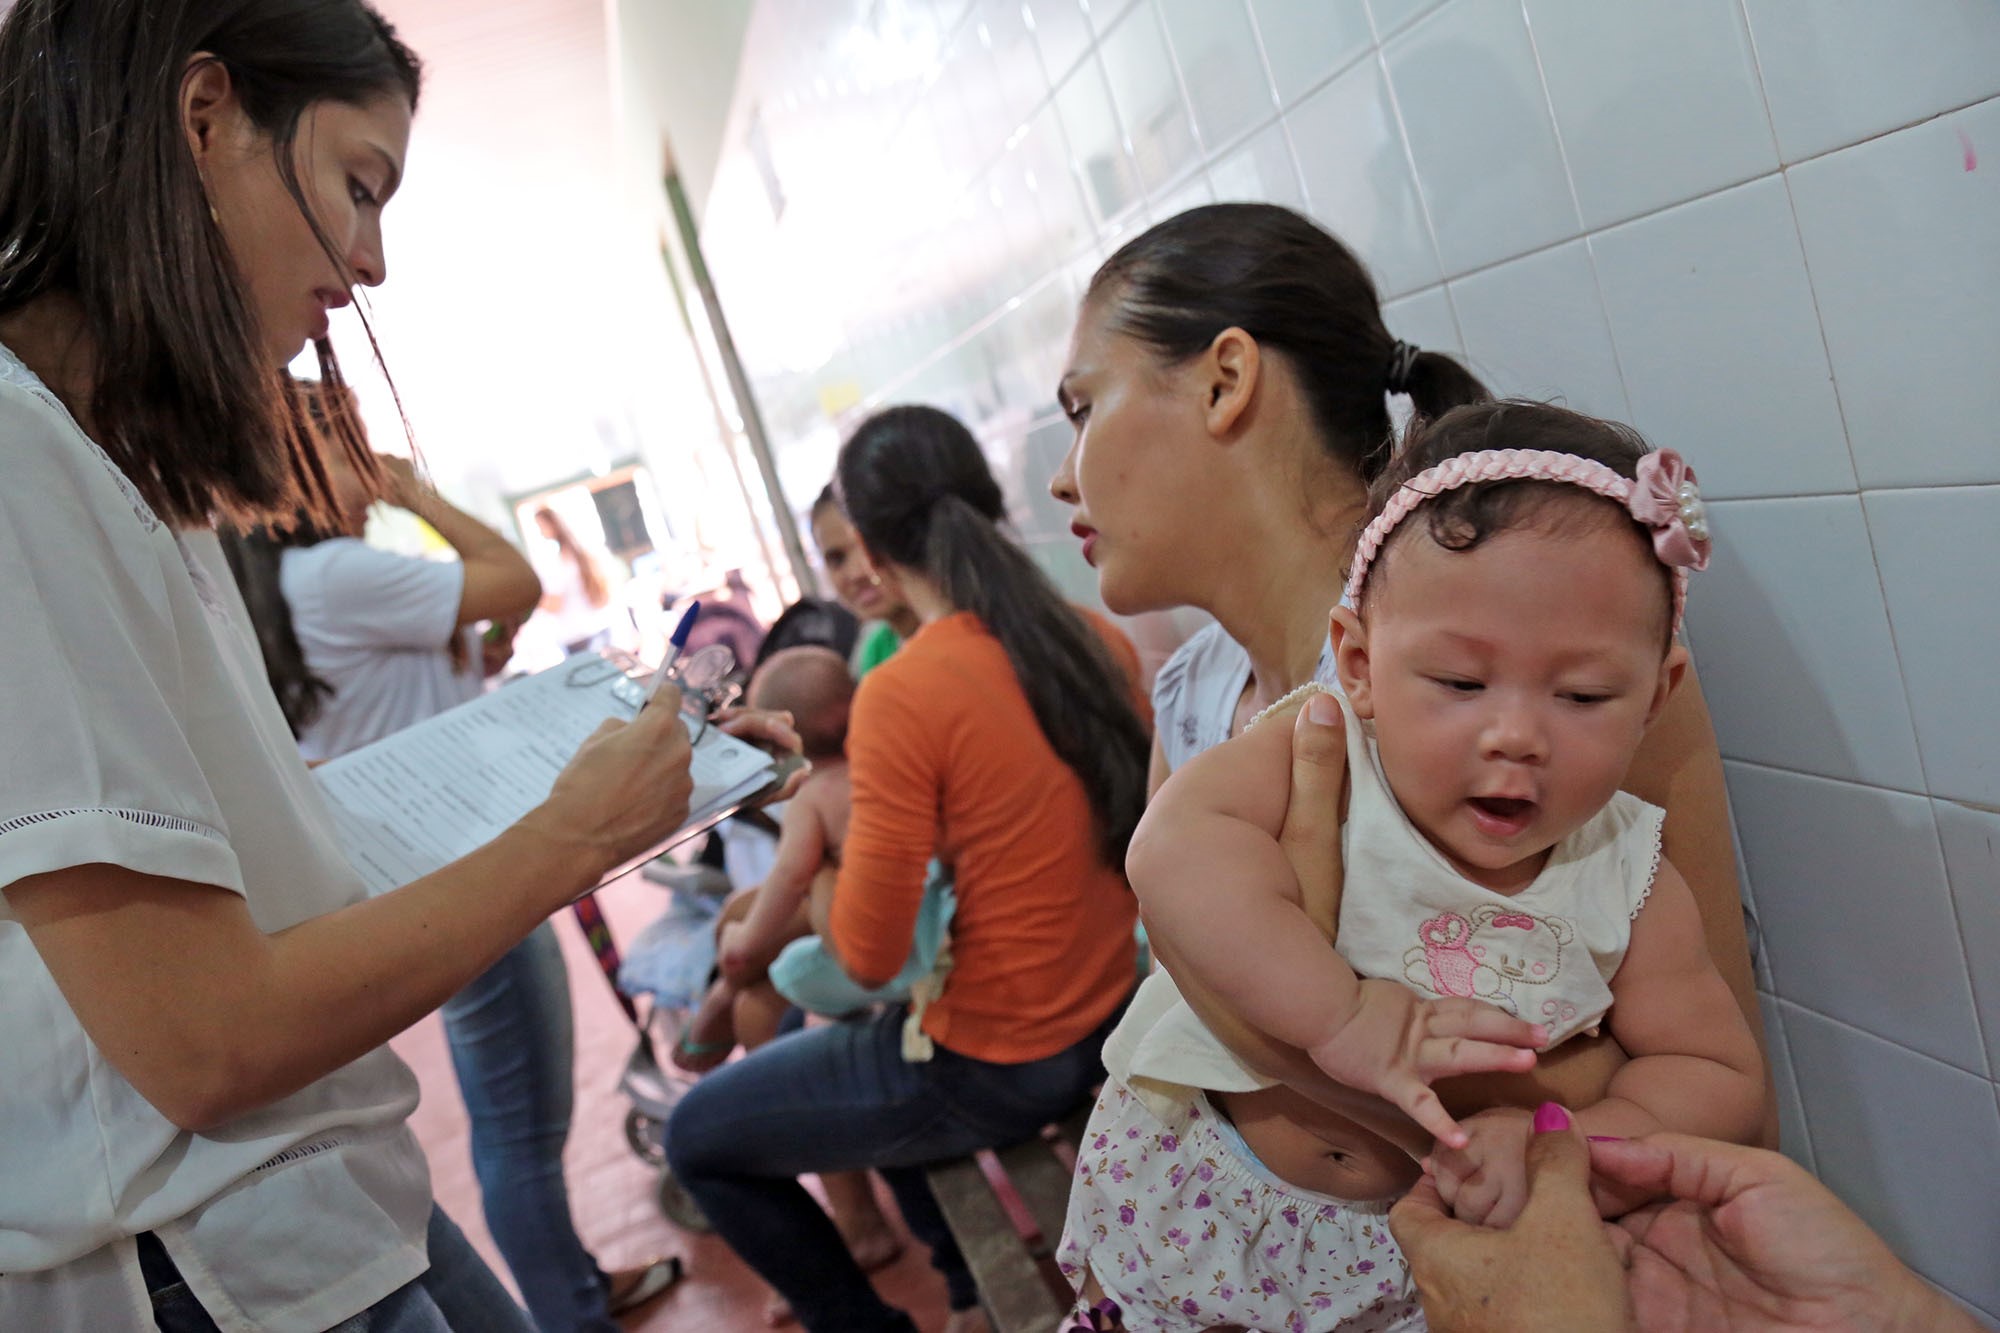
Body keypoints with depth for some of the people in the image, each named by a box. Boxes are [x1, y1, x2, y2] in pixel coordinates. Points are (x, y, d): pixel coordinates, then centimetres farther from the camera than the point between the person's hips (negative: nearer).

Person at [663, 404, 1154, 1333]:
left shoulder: (904, 692, -24)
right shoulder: (1099, 641, -4)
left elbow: (866, 957, -20)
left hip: (993, 1068, -7)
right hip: (1113, 1022, 7)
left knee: (697, 1137, 15)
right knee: (843, 1049, 34)